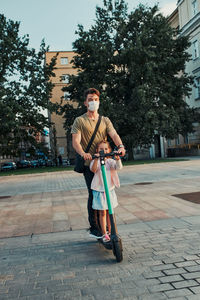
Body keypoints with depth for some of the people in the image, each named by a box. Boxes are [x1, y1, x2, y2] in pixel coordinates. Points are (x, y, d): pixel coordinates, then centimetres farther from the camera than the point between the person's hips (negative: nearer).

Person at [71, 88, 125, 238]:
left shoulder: (105, 120, 15)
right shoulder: (80, 121, 5)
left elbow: (114, 134, -3)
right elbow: (75, 141, -8)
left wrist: (120, 146, -25)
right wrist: (83, 153, -29)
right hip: (89, 164, -4)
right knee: (93, 195, -5)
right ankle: (94, 228, 8)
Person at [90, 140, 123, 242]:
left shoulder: (111, 161, 2)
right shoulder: (95, 161, -6)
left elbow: (118, 167, -16)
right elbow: (93, 169, -26)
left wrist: (117, 159, -36)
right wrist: (96, 159, -41)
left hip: (110, 189, 3)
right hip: (99, 190, -3)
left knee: (109, 212, 13)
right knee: (102, 212, 3)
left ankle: (110, 232, 27)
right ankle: (104, 234, 14)